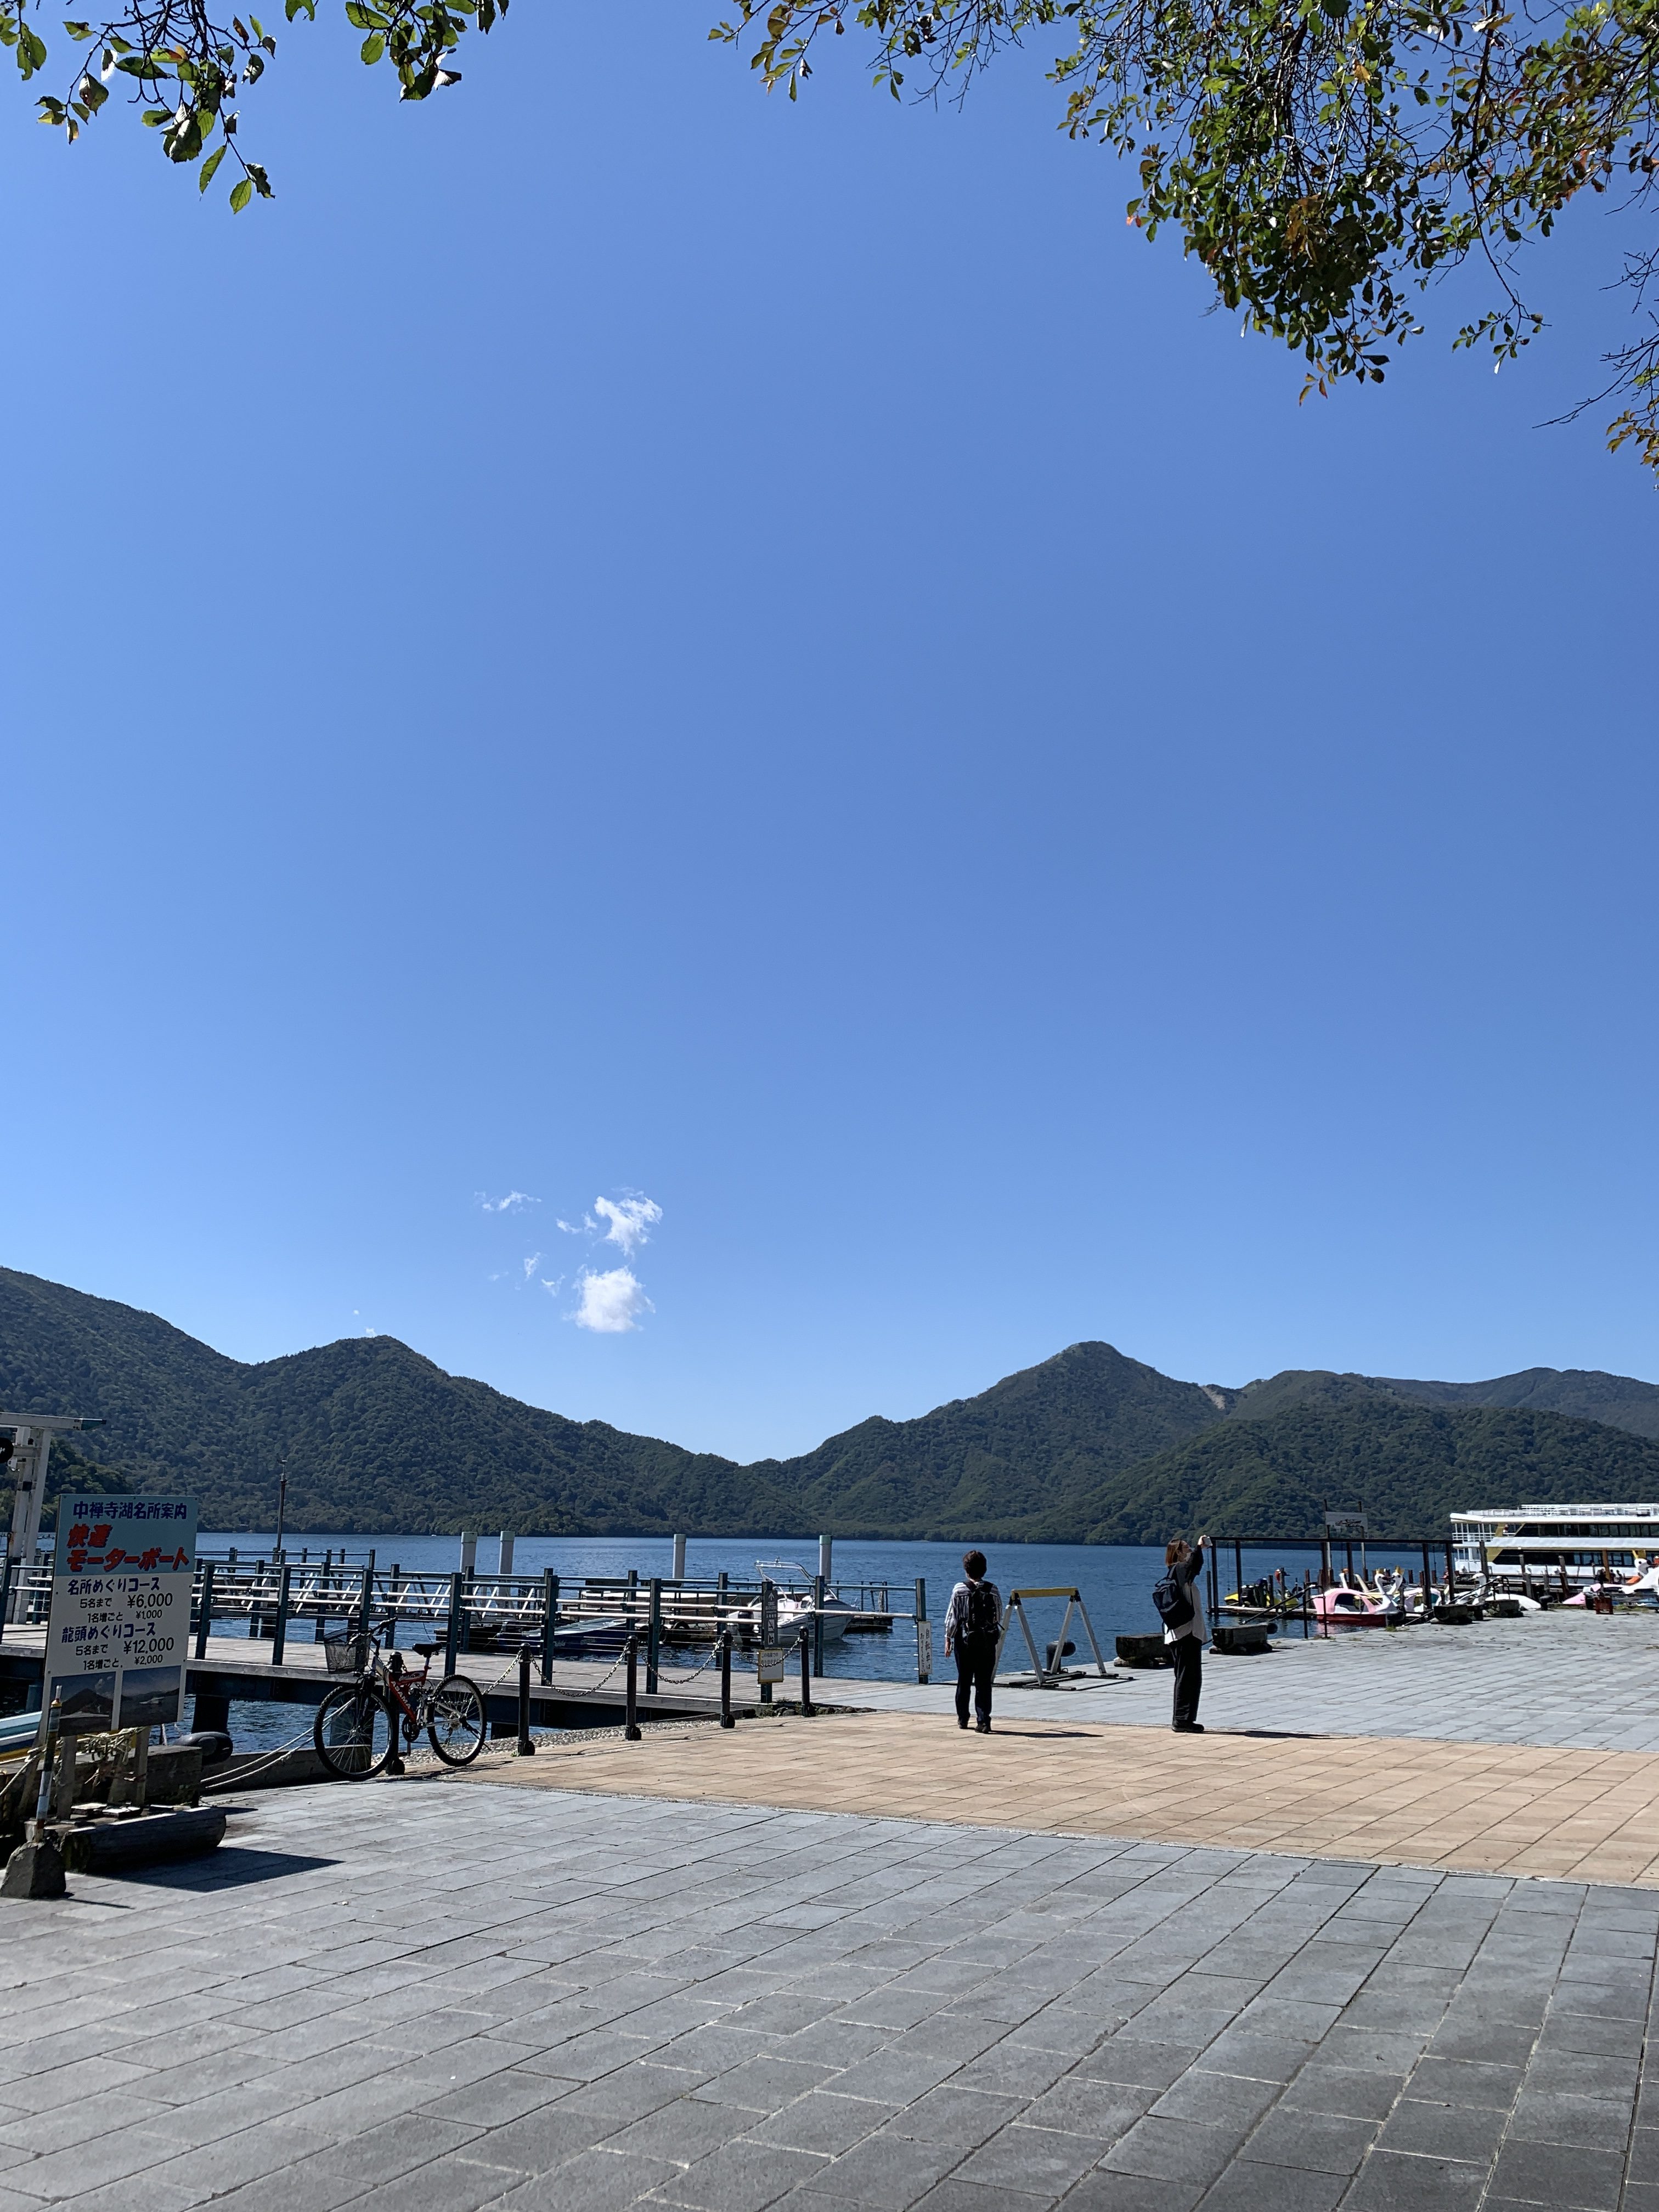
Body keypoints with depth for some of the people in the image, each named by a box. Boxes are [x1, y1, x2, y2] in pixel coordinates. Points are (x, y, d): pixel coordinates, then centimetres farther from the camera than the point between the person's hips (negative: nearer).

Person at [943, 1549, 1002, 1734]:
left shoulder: (959, 1590, -7)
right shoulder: (993, 1590, -2)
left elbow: (952, 1617, -4)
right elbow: (999, 1617, 5)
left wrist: (948, 1639, 4)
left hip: (964, 1639, -1)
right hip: (988, 1641, 1)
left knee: (964, 1681, 14)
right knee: (984, 1682, 3)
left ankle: (963, 1719, 24)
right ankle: (983, 1721, -4)